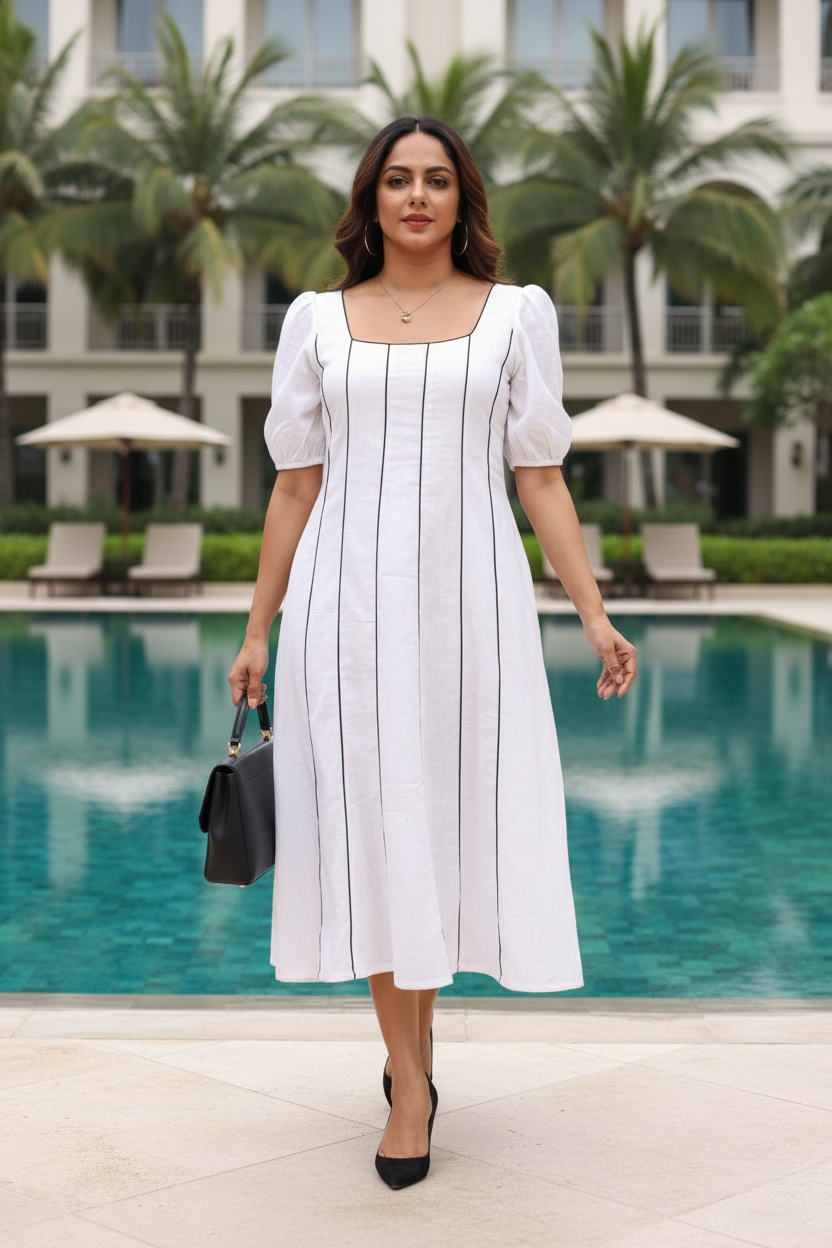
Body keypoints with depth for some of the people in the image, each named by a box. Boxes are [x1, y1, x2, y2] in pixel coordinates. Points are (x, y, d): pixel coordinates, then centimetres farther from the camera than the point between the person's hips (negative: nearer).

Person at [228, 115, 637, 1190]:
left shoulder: (516, 314, 8)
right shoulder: (317, 320, 9)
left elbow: (540, 478, 6)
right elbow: (294, 486, 10)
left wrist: (594, 614, -2)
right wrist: (258, 633, 7)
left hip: (469, 592, 0)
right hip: (349, 596, 0)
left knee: (452, 818, 5)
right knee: (374, 826, 0)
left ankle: (415, 1031, 30)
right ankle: (409, 1083, 12)